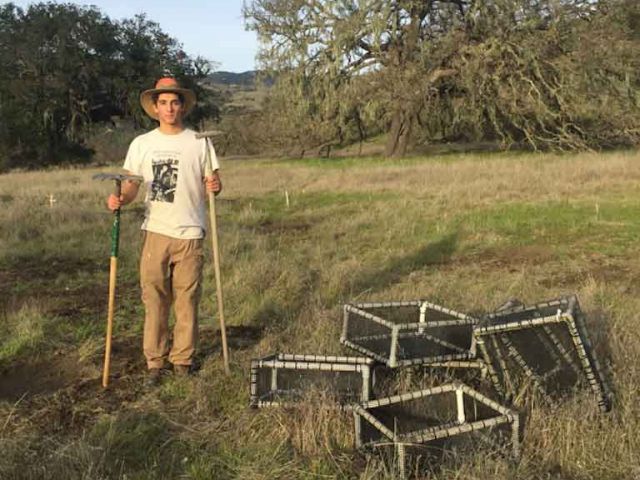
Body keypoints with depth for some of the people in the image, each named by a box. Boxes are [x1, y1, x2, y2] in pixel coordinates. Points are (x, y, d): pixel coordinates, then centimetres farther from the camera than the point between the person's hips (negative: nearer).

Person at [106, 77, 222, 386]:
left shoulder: (199, 142, 3)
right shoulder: (141, 144, 7)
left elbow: (212, 183, 4)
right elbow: (131, 184, 6)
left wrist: (215, 187, -19)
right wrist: (119, 199, -14)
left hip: (189, 233, -1)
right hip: (155, 232, 1)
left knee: (187, 299, 4)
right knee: (154, 299, 3)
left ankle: (183, 359, 16)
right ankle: (154, 362, 13)